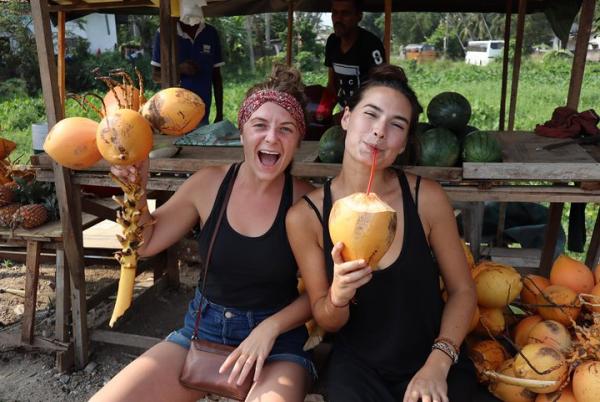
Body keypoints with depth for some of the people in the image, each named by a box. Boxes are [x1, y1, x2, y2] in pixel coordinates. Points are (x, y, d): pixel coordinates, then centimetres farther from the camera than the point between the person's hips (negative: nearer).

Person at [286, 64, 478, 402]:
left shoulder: (427, 197, -13)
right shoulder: (305, 215, -13)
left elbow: (463, 290, -2)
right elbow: (327, 322, -4)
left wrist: (437, 365, -14)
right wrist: (338, 296, -25)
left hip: (434, 361, 1)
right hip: (358, 365, 0)